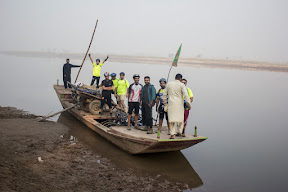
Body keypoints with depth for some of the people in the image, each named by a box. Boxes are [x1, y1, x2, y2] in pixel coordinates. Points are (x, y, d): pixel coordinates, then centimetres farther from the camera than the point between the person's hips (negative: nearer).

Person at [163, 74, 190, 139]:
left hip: (171, 104, 2)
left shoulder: (169, 84, 9)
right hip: (179, 104, -2)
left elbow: (164, 95, 13)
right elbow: (185, 94, -13)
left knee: (172, 119, 2)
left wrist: (165, 103, 22)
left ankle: (172, 135, -3)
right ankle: (180, 131, 21)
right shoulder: (181, 85, -3)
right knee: (180, 118, 16)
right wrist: (188, 103, -13)